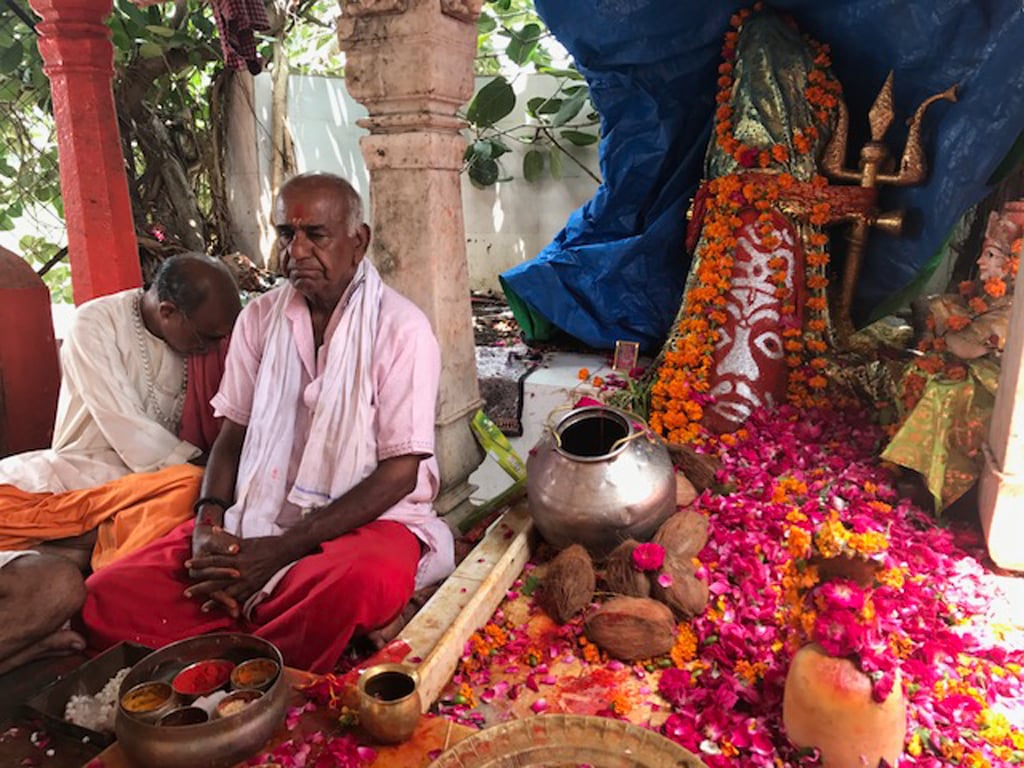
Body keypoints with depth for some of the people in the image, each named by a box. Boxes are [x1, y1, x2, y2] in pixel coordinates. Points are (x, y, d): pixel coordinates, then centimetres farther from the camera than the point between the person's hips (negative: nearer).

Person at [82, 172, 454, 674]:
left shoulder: (400, 329, -8)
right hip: (256, 519, 4)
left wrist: (282, 549, -17)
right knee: (106, 596, -15)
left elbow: (400, 472, -12)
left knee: (354, 583, -39)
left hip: (368, 520, -4)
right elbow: (233, 432, 12)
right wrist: (209, 524, -9)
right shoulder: (259, 318, 9)